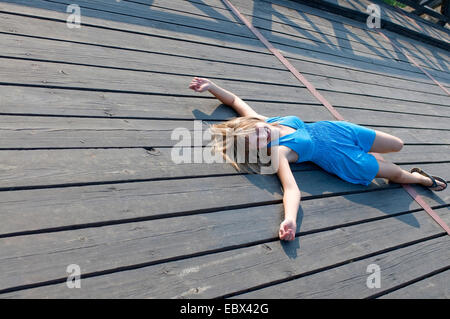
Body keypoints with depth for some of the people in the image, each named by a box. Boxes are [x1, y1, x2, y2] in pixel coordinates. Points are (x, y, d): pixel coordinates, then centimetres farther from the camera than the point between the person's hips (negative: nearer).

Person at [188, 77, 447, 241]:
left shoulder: (259, 122, -16)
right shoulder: (277, 153, -32)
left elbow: (236, 101, -3)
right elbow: (292, 189, -43)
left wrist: (211, 86, -12)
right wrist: (290, 219, -60)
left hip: (334, 129, 6)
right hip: (339, 159, -5)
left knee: (397, 145, 17)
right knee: (397, 174, 13)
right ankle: (419, 178, 46)